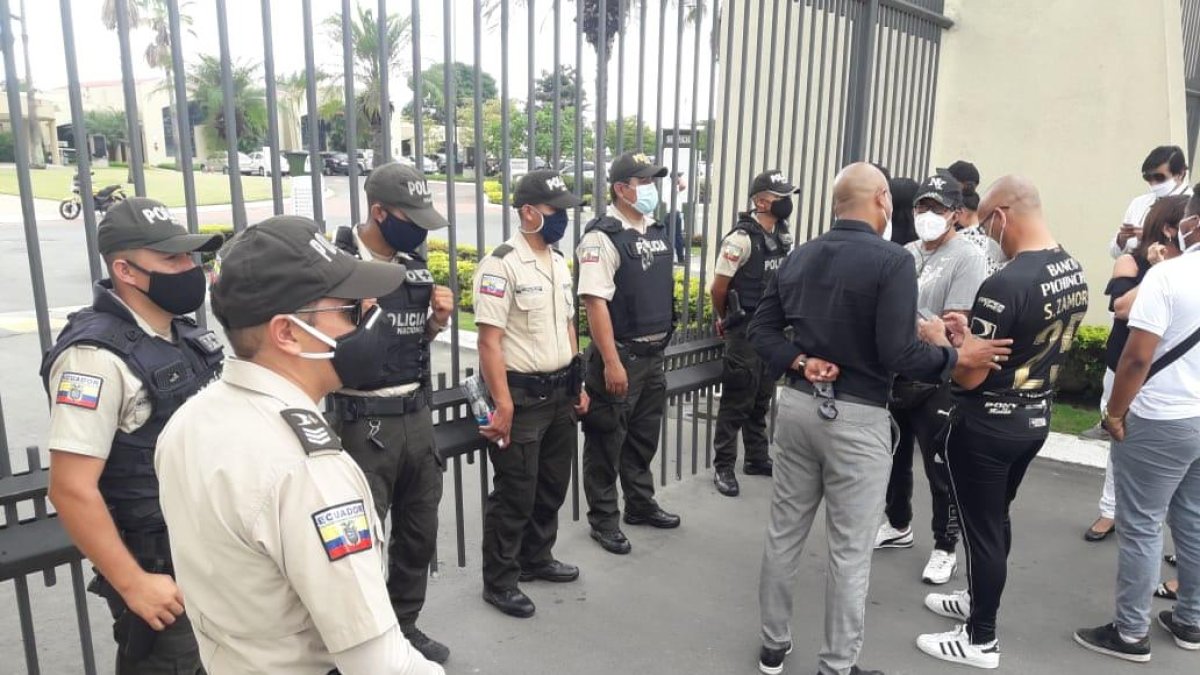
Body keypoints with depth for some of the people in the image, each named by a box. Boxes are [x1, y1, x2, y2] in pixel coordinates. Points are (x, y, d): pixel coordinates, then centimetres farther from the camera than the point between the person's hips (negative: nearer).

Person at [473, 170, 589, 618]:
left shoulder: (558, 262, 10)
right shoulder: (501, 264, -16)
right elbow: (489, 341, -20)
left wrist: (577, 384, 17)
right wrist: (503, 405, -22)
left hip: (559, 394, 8)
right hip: (522, 397, -8)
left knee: (552, 485, 19)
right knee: (514, 494, 3)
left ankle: (536, 559, 38)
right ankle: (499, 582, 20)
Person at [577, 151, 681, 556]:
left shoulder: (656, 232, 10)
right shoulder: (603, 237, -15)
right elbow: (595, 302, -21)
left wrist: (662, 342, 18)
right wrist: (611, 362, -24)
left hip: (654, 355, 8)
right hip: (619, 355, -8)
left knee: (644, 436, 20)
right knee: (607, 441, 6)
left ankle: (640, 505, 37)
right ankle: (603, 520, 20)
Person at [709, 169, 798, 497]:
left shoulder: (782, 237, 8)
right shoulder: (742, 238, -17)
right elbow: (718, 287, -12)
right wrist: (725, 320, 2)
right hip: (745, 331, -7)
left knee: (762, 399, 16)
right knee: (737, 401, -1)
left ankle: (757, 458, 30)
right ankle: (723, 467, 9)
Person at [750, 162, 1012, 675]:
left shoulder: (799, 256, 6)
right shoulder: (893, 260, -13)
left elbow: (761, 330, 5)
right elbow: (899, 356, -18)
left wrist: (800, 363, -3)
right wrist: (956, 357, -4)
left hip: (797, 404, 6)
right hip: (857, 418, -6)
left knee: (784, 531, 16)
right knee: (850, 551, 8)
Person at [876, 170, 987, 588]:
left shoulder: (968, 260, -12)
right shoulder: (905, 254, 9)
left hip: (937, 383, -7)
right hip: (896, 377, 7)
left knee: (941, 470, 4)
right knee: (893, 457, 19)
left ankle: (945, 548, 21)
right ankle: (898, 526, 39)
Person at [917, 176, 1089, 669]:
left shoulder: (1006, 283, -27)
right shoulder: (1075, 273, 2)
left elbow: (969, 376, -23)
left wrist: (938, 340, -5)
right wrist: (970, 332, 13)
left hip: (987, 427, -8)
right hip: (1035, 419, 9)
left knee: (980, 528, 6)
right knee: (996, 519, 23)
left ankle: (981, 641, 20)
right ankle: (979, 600, 42)